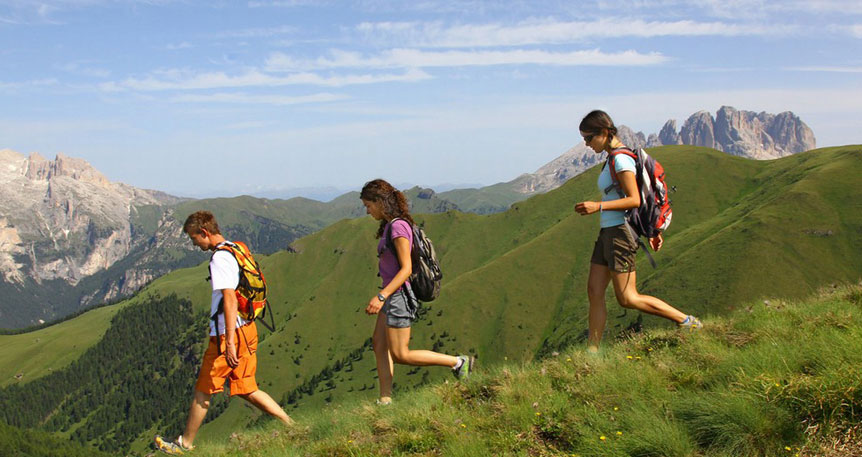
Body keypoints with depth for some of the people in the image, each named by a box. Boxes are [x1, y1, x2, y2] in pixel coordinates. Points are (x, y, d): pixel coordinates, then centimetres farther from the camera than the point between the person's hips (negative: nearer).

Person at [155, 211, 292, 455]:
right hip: (247, 331, 9)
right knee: (246, 390, 14)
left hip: (229, 334, -9)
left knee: (203, 391, 7)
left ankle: (184, 444, 21)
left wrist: (229, 342, -26)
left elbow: (230, 299, -24)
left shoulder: (219, 258, -16)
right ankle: (291, 426, 11)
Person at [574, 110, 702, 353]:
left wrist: (598, 206, -27)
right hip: (607, 233, 10)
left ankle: (687, 321, 7)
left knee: (627, 299, -4)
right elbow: (640, 198, 20)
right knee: (594, 293, 5)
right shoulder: (614, 159, 16)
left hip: (620, 233, -10)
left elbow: (634, 200, -21)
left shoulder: (620, 160, -15)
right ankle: (592, 351, 8)